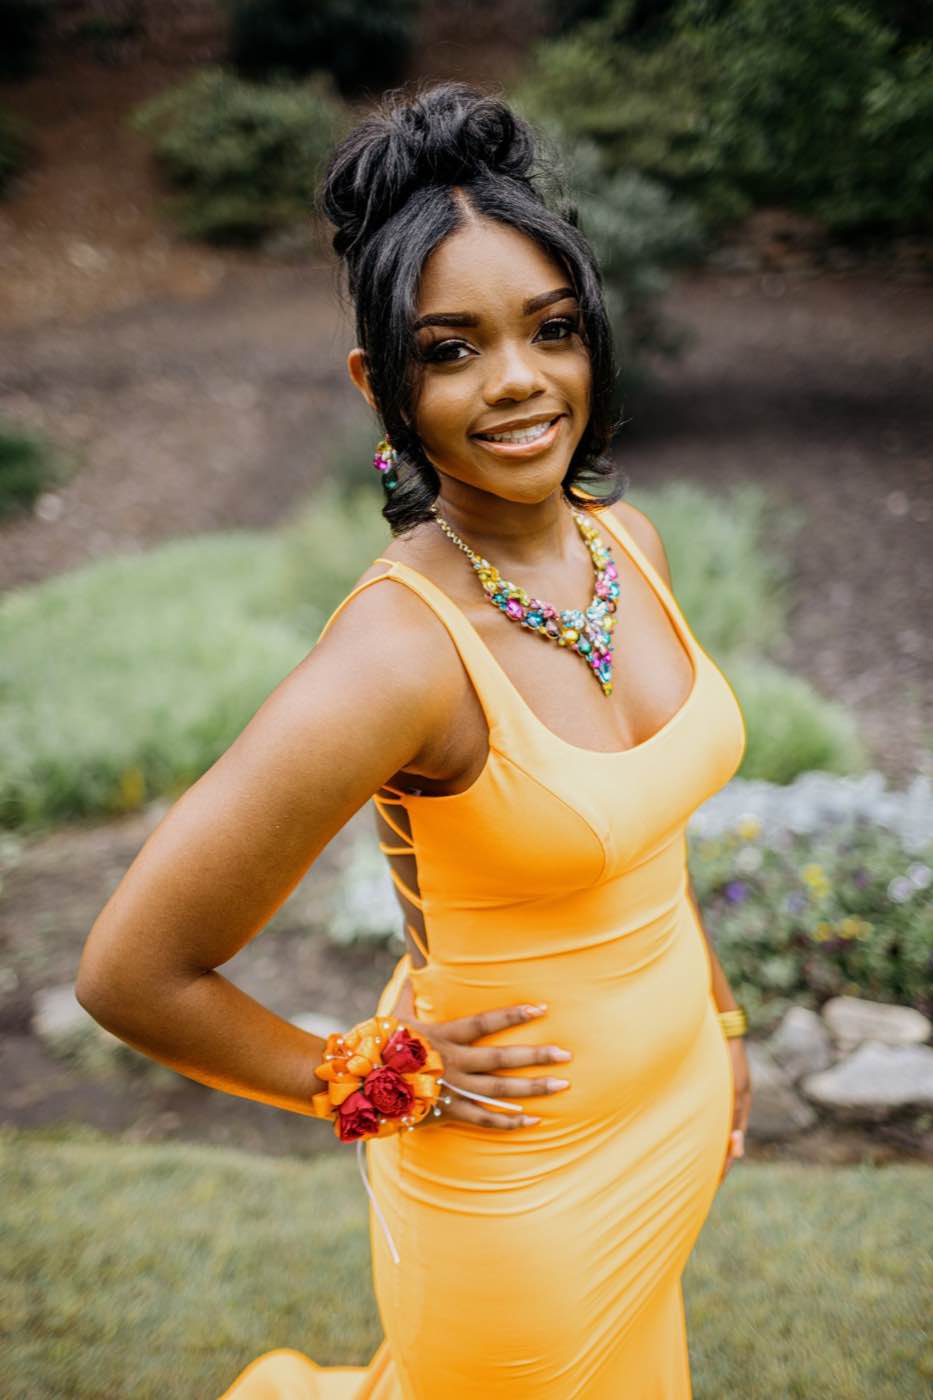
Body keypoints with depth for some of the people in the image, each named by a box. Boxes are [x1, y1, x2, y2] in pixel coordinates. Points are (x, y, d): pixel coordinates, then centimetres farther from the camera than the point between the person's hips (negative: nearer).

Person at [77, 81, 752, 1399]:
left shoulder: (626, 539, -9)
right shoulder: (397, 652, -32)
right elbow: (132, 972, -28)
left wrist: (718, 1018, 12)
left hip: (676, 1105, 7)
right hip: (520, 1173, -6)